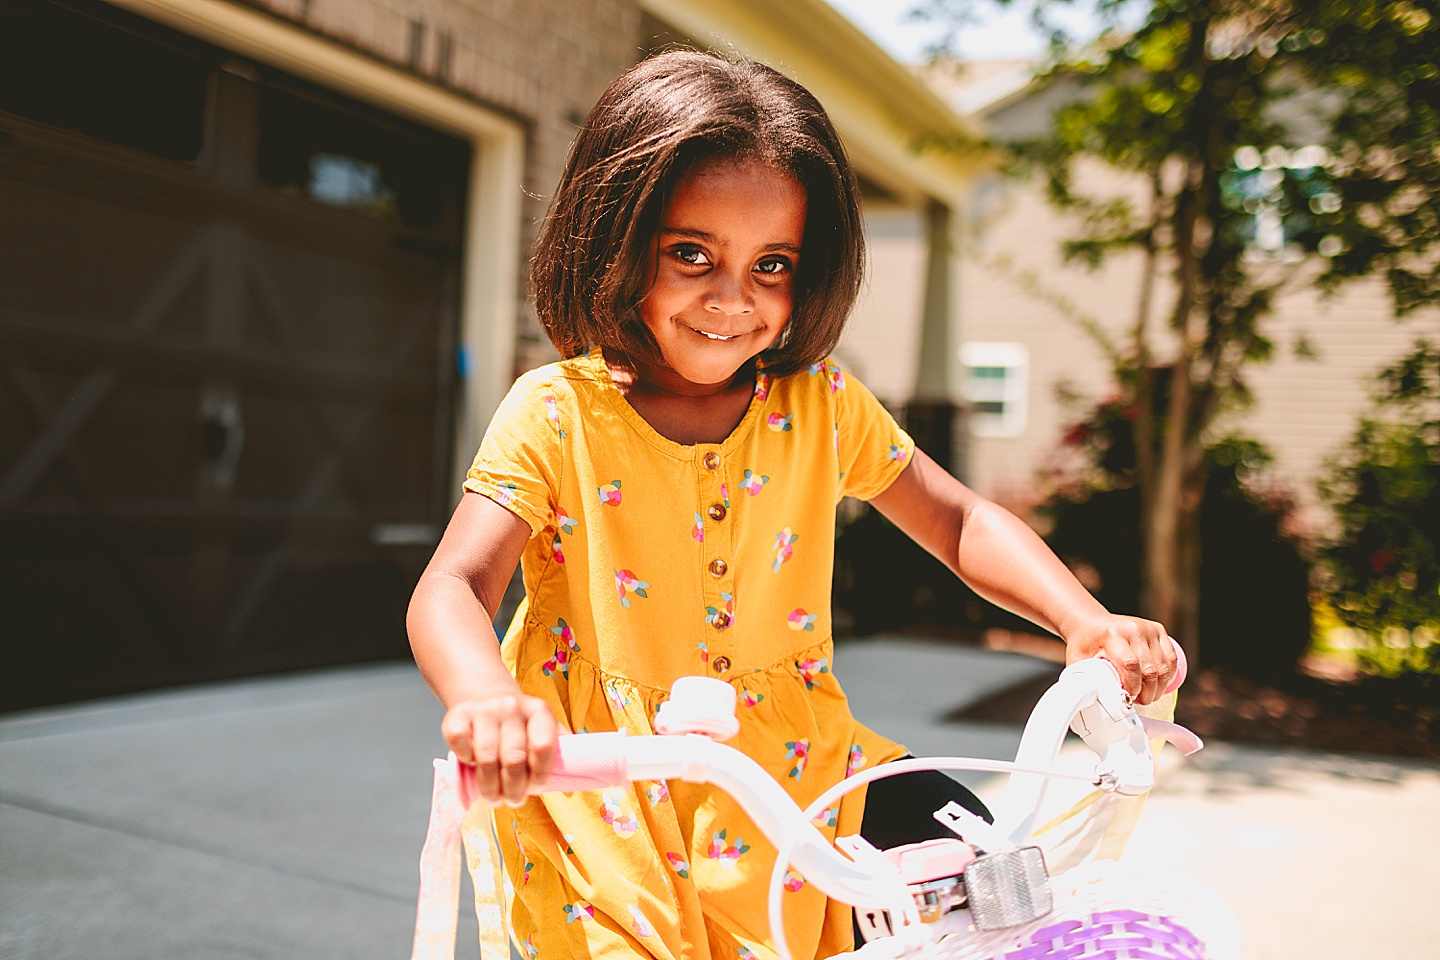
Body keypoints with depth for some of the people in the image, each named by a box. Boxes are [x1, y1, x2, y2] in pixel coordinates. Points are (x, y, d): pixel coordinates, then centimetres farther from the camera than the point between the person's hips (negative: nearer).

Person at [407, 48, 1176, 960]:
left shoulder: (821, 405, 0)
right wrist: (485, 699, -41)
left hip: (792, 753, 3)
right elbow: (452, 589, -18)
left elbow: (959, 520, 5)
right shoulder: (557, 414, -9)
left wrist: (1085, 620, -13)